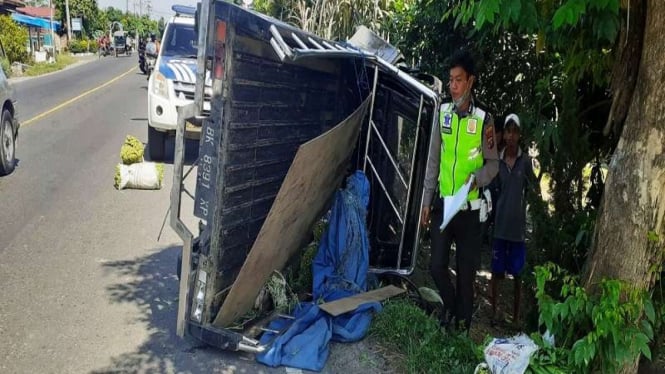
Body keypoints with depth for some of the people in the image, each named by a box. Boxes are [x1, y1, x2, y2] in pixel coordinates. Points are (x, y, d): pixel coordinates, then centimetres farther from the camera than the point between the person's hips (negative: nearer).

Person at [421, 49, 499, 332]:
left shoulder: (483, 119, -6)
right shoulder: (442, 113, 3)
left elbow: (493, 163, 1)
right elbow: (433, 160, 8)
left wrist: (477, 179, -21)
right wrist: (427, 201, 8)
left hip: (469, 208, -3)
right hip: (442, 204, 3)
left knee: (466, 271, 5)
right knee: (437, 266, 5)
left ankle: (462, 325, 23)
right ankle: (450, 306, 33)